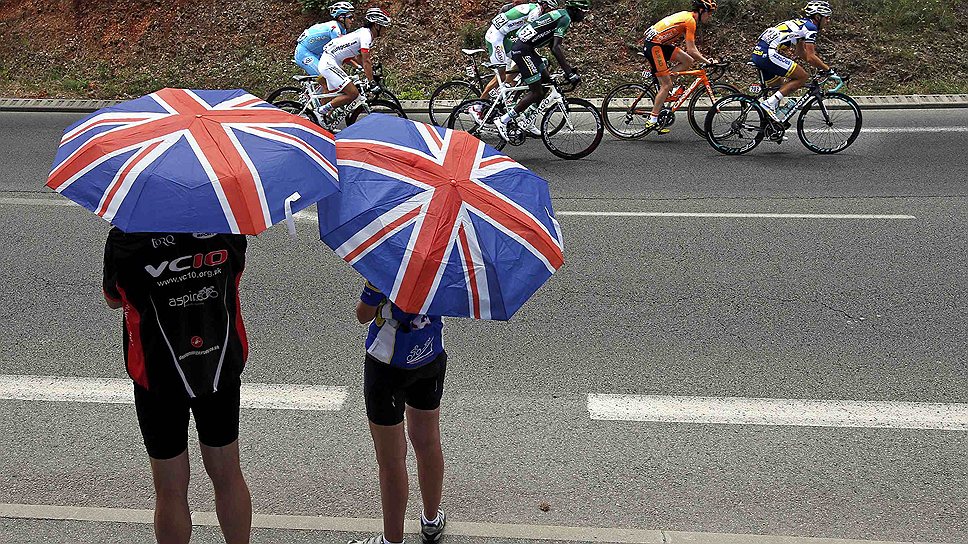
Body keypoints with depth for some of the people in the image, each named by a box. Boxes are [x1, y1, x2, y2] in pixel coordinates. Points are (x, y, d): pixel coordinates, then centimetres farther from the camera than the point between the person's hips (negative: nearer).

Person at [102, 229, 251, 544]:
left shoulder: (124, 237, -17)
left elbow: (113, 301, 1)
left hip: (160, 375, -2)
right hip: (222, 368, 3)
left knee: (171, 491, 13)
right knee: (228, 476, 20)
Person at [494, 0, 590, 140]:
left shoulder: (560, 16, 19)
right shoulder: (565, 18, -12)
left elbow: (553, 47, 24)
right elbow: (556, 48, -23)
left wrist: (569, 68, 22)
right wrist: (569, 73, -24)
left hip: (527, 49, 10)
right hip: (523, 51, -10)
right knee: (537, 92, -7)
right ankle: (503, 121, -5)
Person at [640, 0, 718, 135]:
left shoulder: (688, 17, 15)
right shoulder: (690, 21, -14)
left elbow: (691, 48, 21)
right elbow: (691, 50, -17)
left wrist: (704, 59, 15)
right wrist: (708, 62, -9)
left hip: (662, 44, 9)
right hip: (654, 46, -9)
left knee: (688, 61, 4)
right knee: (667, 85, -7)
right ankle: (652, 122, -5)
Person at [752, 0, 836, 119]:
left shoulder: (801, 23, 26)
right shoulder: (810, 27, -3)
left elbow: (801, 53, 35)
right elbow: (810, 57, -9)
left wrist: (821, 66, 32)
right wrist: (828, 70, 2)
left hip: (758, 53, 10)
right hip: (769, 54, -10)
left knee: (779, 89, 23)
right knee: (802, 77, -5)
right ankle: (770, 103, -12)